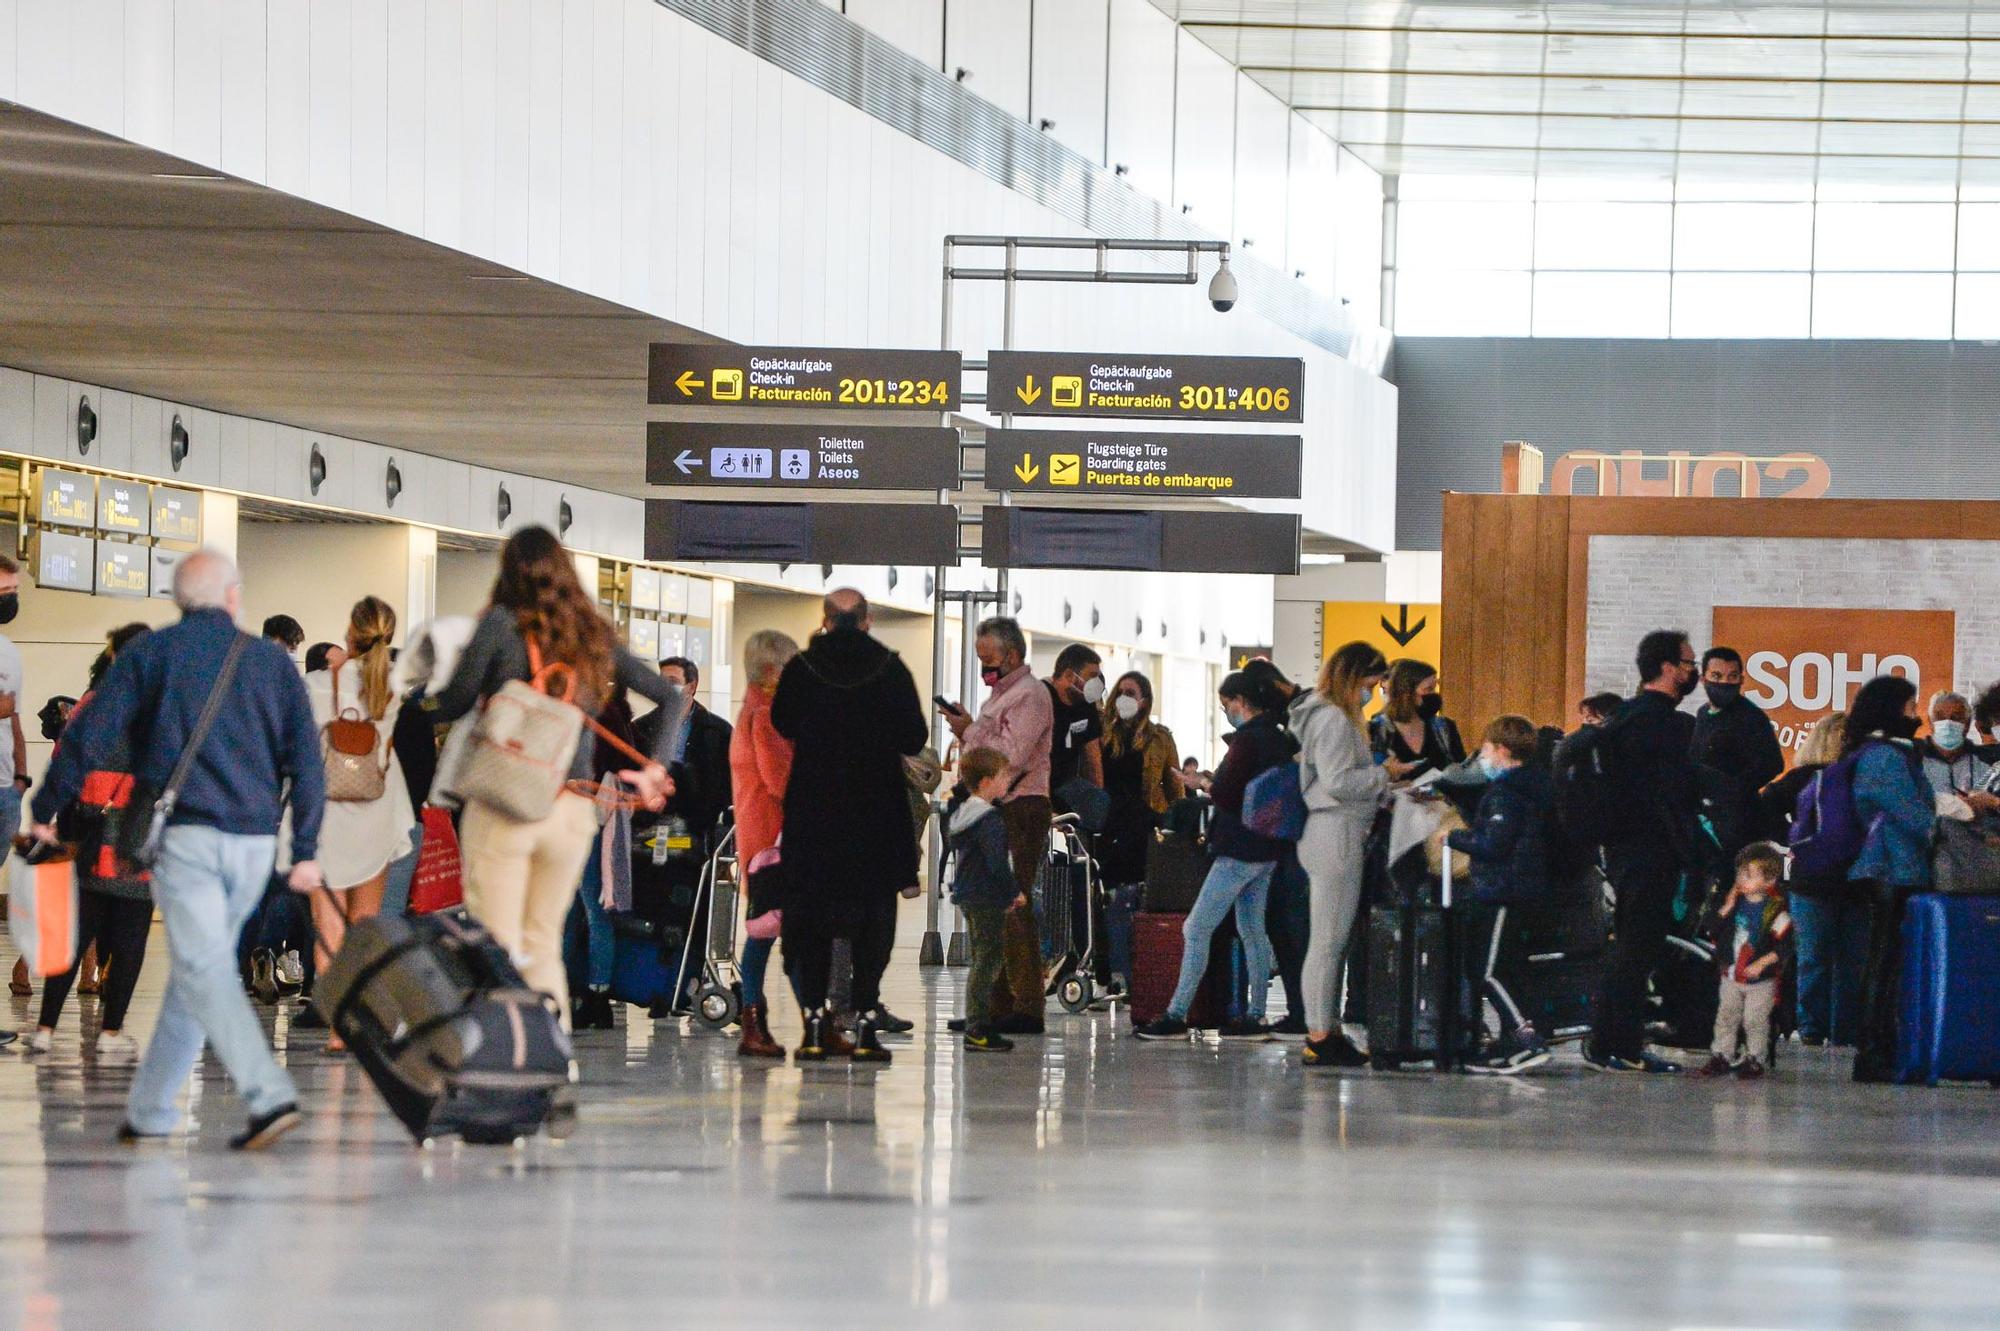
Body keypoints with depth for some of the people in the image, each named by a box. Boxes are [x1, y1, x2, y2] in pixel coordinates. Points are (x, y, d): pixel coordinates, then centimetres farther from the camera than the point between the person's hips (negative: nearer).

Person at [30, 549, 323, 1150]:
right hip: (255, 839, 4)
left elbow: (91, 733, -2)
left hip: (185, 832, -4)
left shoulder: (150, 653, 4)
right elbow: (306, 757, 7)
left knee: (204, 969, -10)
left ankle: (270, 1095, -28)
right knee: (199, 964, 14)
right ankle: (149, 1110, 19)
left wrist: (47, 811, 6)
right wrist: (305, 849, 7)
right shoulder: (271, 661, 12)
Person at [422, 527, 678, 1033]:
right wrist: (654, 768, 16)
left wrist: (425, 701, 20)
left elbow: (453, 704, 0)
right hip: (575, 811, 5)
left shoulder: (502, 623, -4)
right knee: (543, 948, 15)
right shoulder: (595, 636, 11)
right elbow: (672, 697, 16)